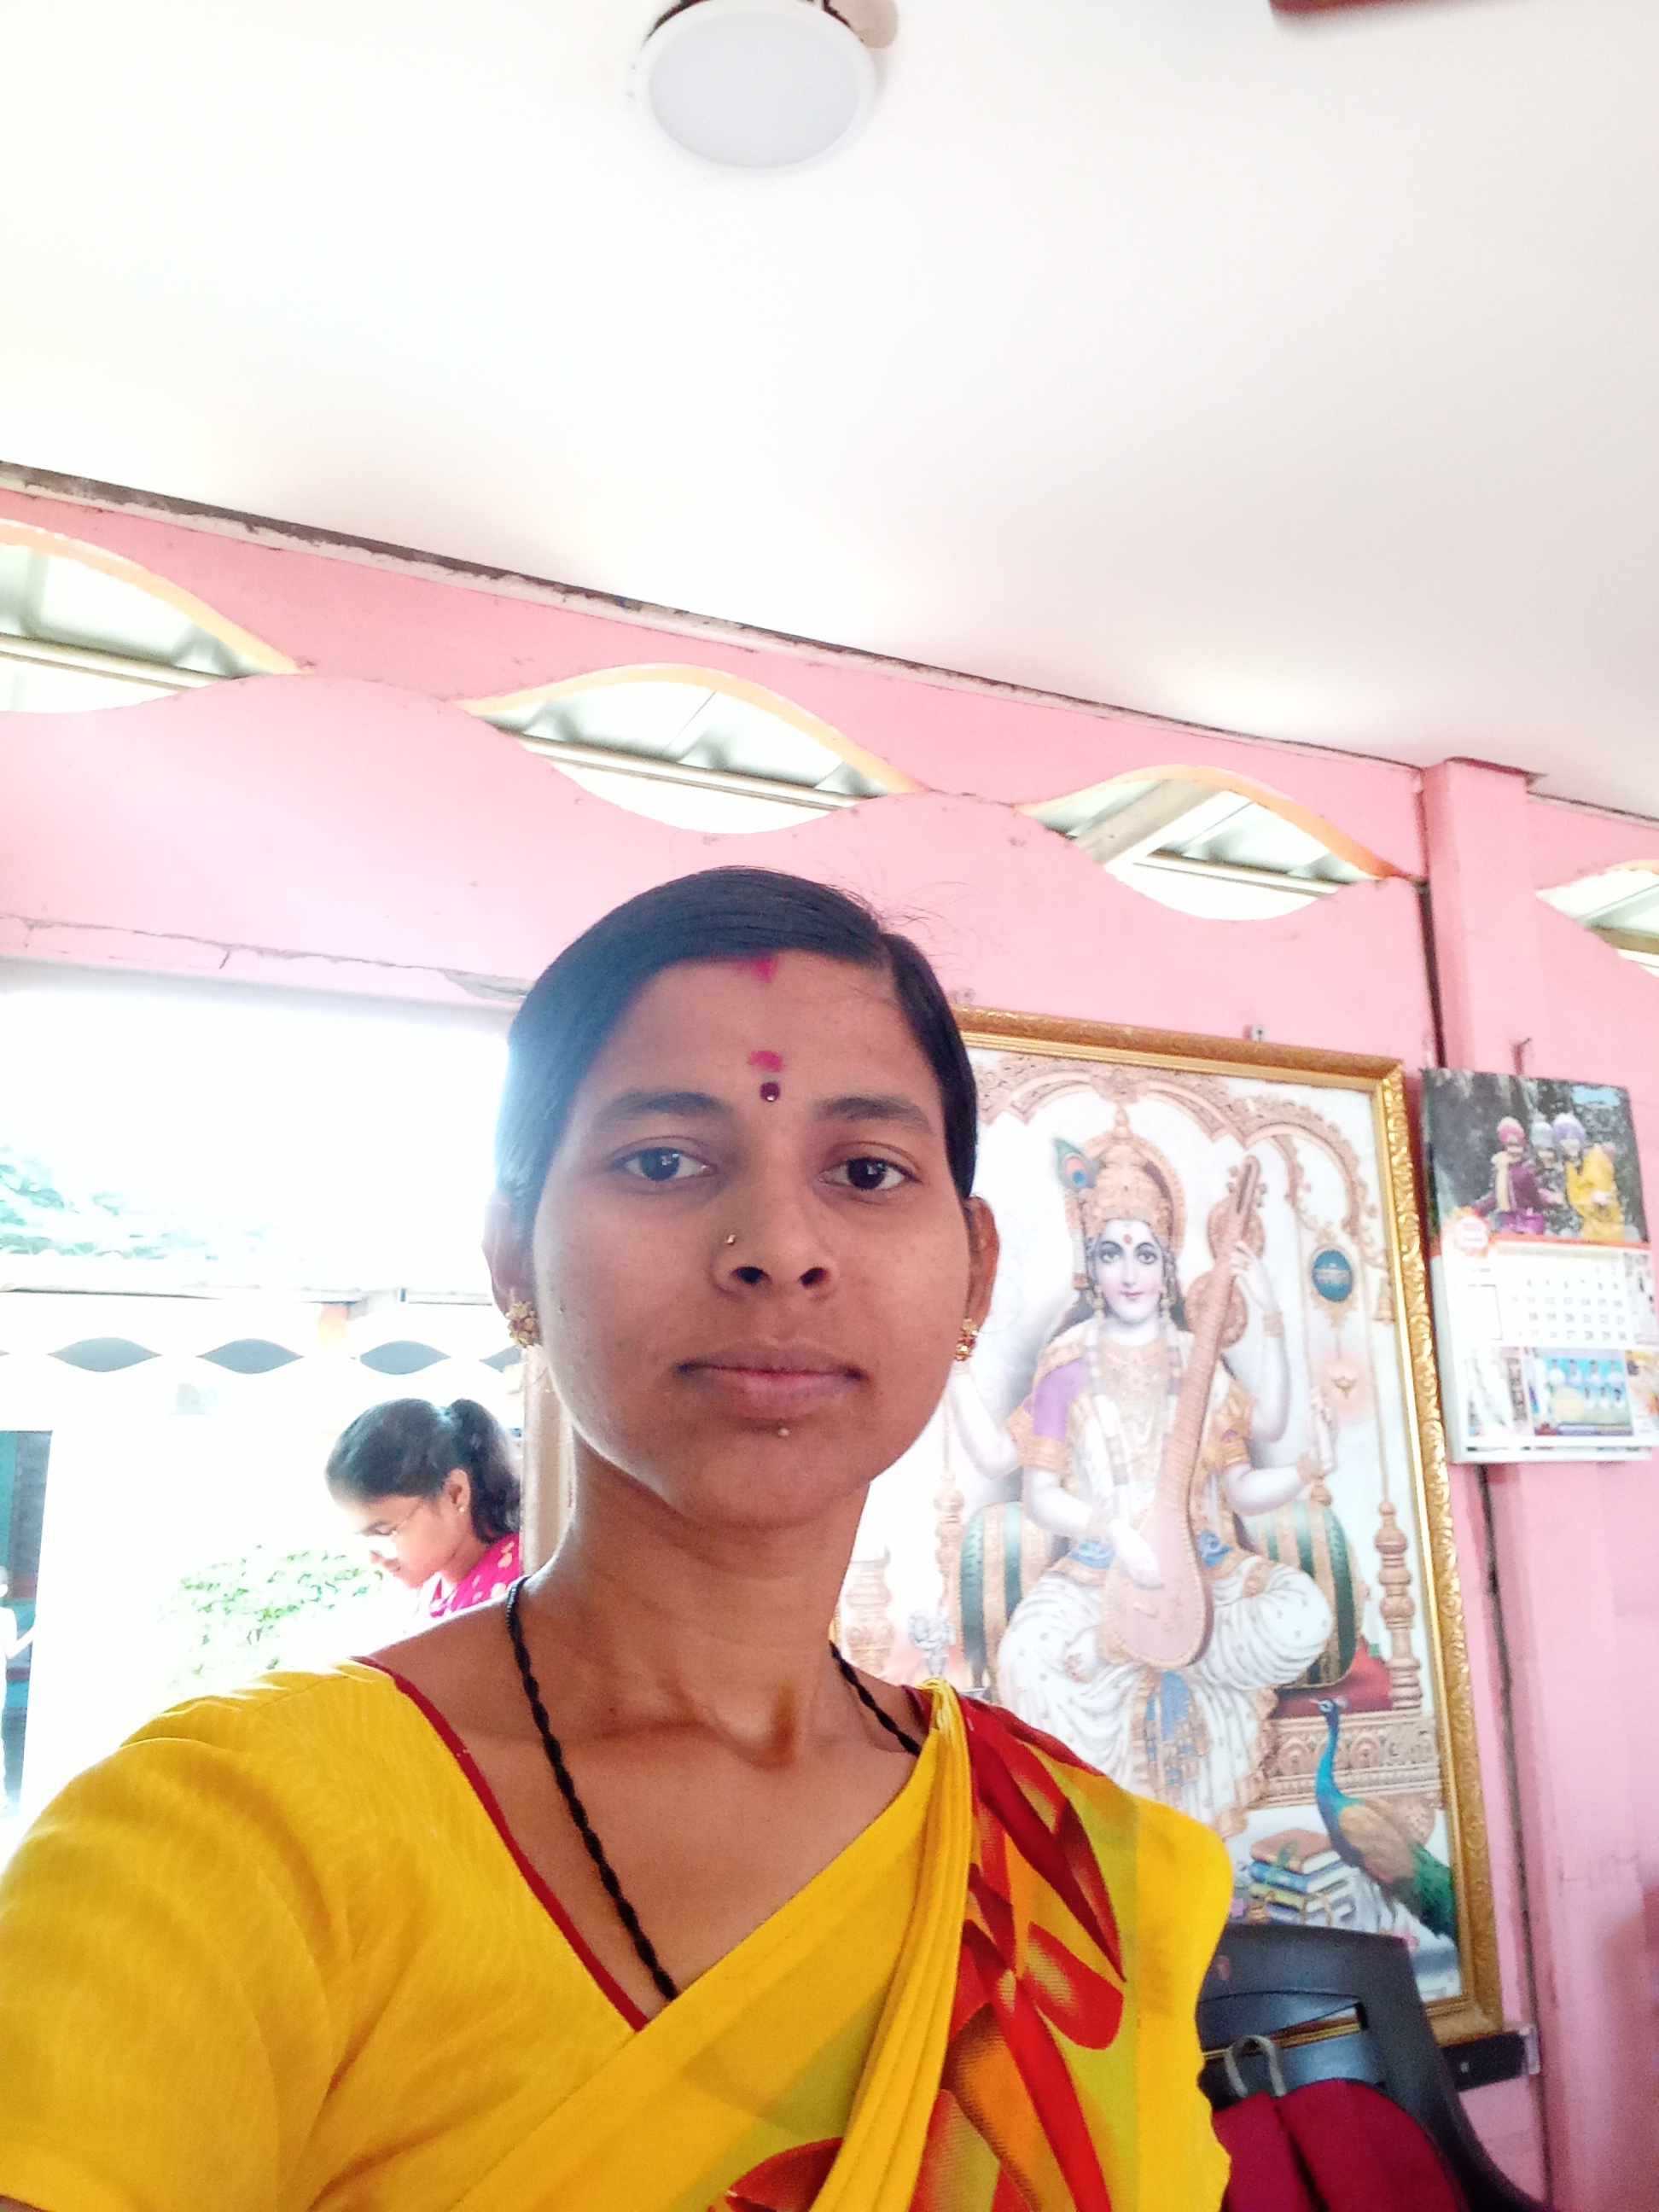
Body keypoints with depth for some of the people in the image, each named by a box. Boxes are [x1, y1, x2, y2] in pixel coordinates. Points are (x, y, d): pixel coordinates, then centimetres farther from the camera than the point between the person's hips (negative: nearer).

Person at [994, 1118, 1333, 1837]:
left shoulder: (1200, 1362, 3)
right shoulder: (1068, 1364, -3)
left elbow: (1240, 1489, 3)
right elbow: (1039, 1495, -4)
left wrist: (1301, 1470, -17)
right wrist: (1114, 1530, -22)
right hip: (1097, 1574, -3)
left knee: (1303, 1615, -27)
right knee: (1028, 1656, -33)